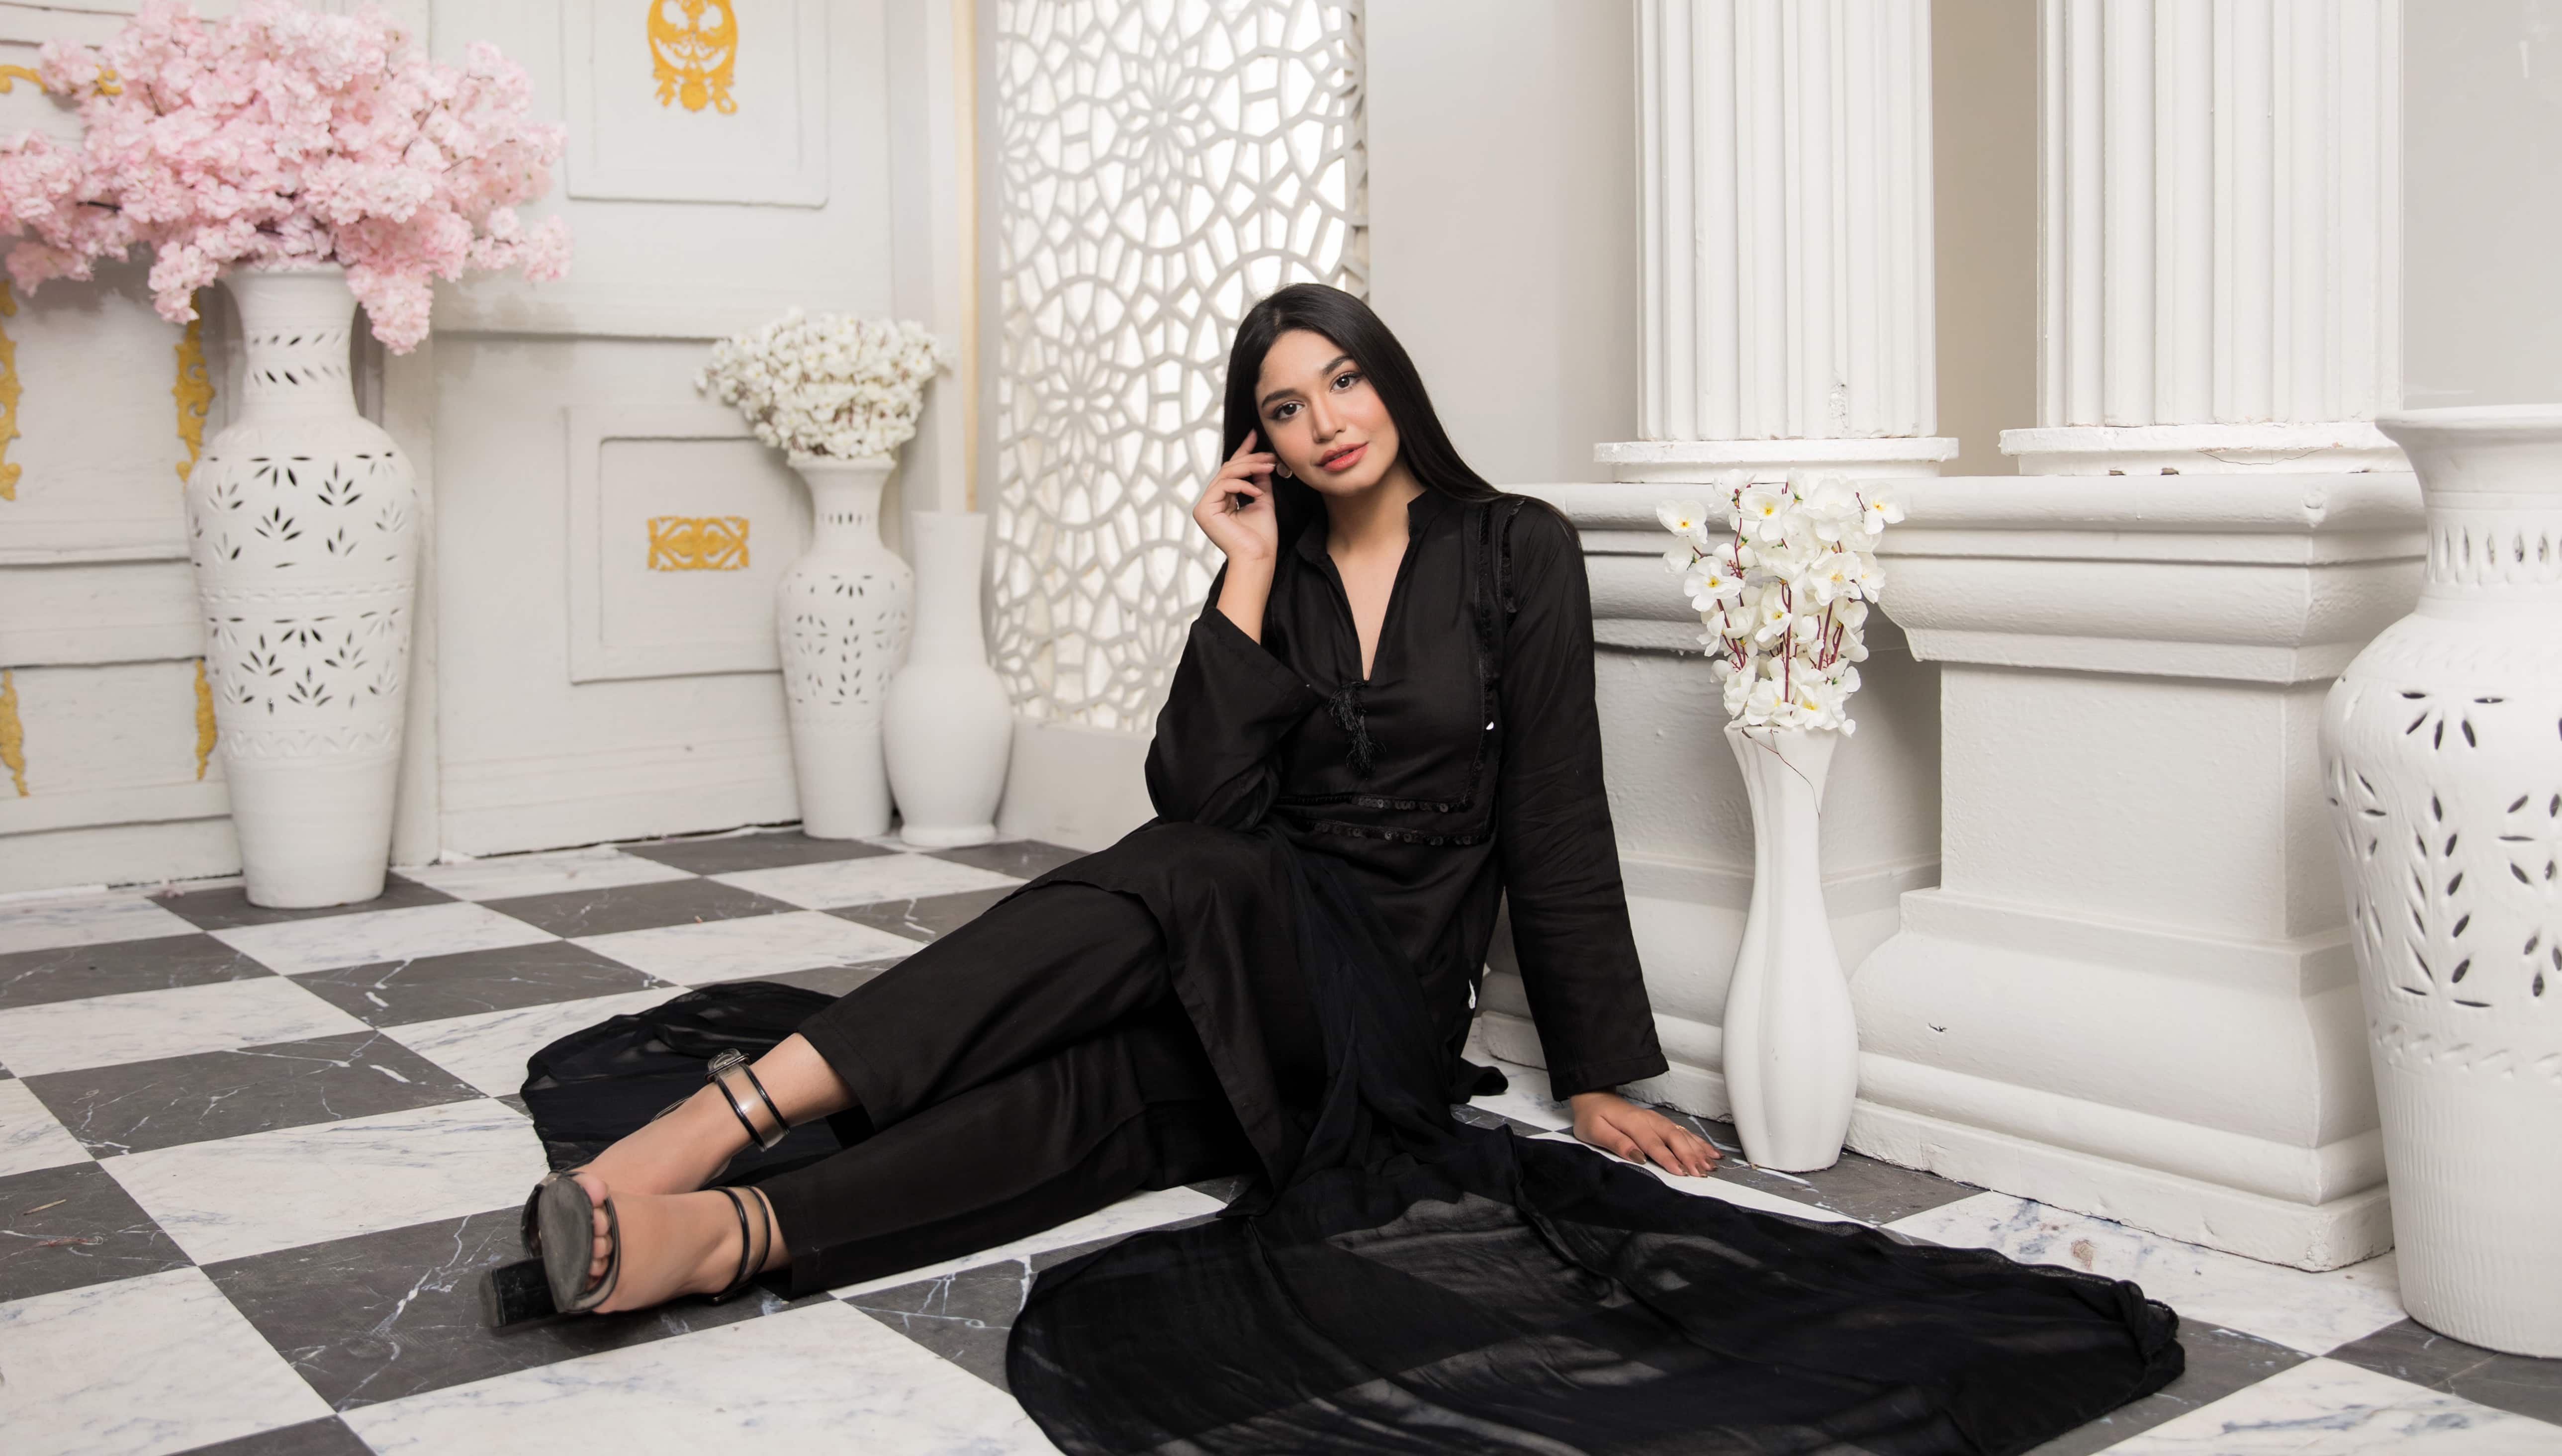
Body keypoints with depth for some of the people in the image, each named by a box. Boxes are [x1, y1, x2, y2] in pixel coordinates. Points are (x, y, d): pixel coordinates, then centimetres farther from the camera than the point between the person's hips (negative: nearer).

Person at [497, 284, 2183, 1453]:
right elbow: (1201, 797, -6)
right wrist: (1247, 577, -7)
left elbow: (1556, 820, -2)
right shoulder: (1270, 574, 10)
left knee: (1179, 888, -33)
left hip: (1396, 991, -3)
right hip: (1250, 978, 3)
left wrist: (1601, 1078, -4)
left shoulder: (1519, 554, 1)